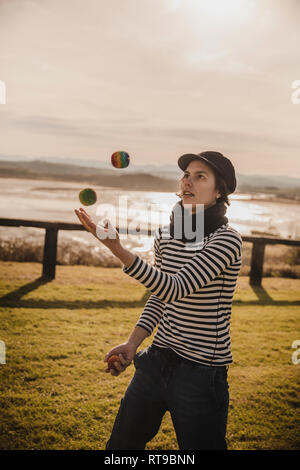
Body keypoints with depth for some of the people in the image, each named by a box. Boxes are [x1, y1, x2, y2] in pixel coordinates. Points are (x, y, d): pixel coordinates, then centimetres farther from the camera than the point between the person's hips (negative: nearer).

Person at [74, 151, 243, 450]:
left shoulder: (226, 240, -16)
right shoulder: (165, 236, 4)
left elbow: (175, 289, -27)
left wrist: (116, 248, -35)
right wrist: (132, 344, 1)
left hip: (202, 372, -6)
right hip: (157, 360, 6)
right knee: (121, 445, 18)